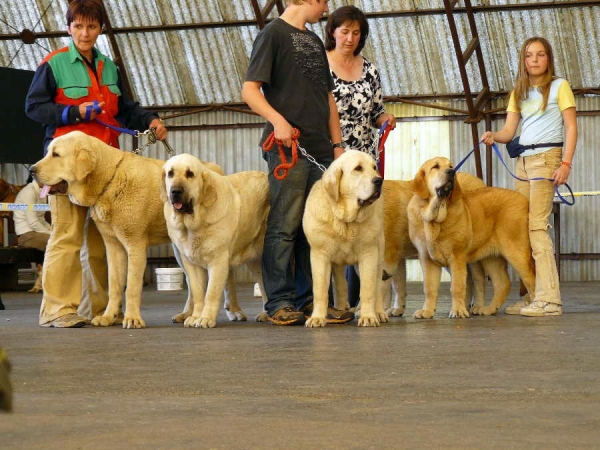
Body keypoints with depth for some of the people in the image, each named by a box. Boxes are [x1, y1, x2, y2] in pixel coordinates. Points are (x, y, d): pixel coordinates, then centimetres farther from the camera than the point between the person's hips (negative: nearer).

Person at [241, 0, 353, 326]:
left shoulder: (314, 42, 21)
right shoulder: (273, 34, -1)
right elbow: (249, 90, -7)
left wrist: (337, 144, 15)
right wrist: (277, 120, -21)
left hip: (320, 149, 7)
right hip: (287, 146, -7)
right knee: (285, 225, -8)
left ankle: (309, 299, 9)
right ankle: (280, 303, -6)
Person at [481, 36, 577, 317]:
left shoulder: (559, 86, 1)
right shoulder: (519, 92, 18)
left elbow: (571, 128, -4)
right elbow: (509, 131, 10)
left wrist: (566, 163, -15)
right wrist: (493, 136, -13)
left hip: (547, 157, -6)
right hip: (522, 160, 6)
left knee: (536, 224, -15)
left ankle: (549, 299, -18)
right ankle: (531, 296, 2)